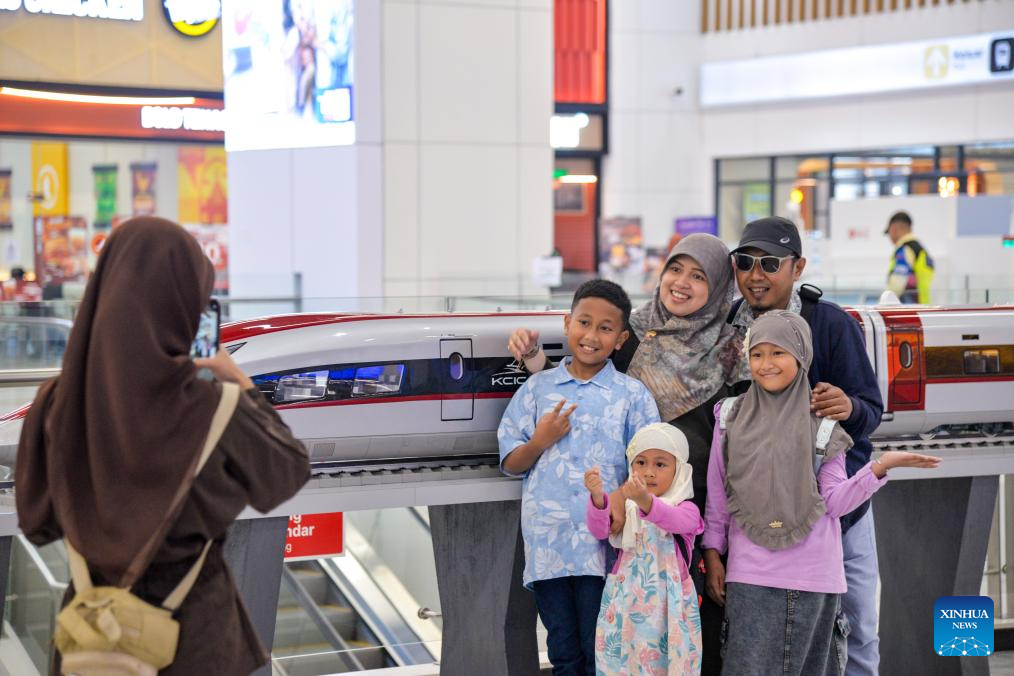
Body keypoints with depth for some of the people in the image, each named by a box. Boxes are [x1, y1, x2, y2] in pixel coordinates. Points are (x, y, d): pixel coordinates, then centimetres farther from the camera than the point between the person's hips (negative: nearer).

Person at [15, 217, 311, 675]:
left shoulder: (59, 402, -11)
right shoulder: (212, 410, -21)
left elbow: (37, 521, 0)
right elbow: (290, 470, -2)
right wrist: (243, 385, 8)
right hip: (191, 618, -3)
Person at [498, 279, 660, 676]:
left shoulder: (632, 395, 5)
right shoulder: (537, 388, 9)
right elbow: (511, 464, 11)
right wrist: (540, 442, -8)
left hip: (604, 545, -2)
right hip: (547, 546, 2)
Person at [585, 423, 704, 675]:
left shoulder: (687, 509, -2)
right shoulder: (625, 506, 8)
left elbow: (675, 521, -26)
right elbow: (599, 530, -8)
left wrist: (646, 501, -47)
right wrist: (597, 498, -29)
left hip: (667, 604, -2)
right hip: (627, 603, 2)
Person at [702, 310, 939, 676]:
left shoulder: (822, 425, 3)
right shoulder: (731, 417, 6)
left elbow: (835, 502, -2)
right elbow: (716, 495, 10)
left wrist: (880, 466, -13)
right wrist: (712, 554, 6)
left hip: (813, 577, 0)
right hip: (750, 575, 0)